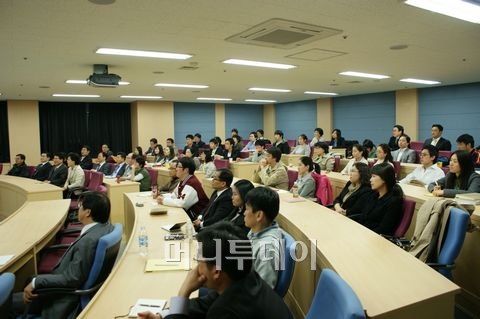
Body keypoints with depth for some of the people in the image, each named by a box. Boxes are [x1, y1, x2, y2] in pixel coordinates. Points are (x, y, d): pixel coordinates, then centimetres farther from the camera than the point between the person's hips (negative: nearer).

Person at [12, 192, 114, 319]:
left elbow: (72, 279, -26)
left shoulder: (88, 241, -33)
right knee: (30, 279, 24)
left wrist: (36, 282, -16)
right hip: (83, 286, 9)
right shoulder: (107, 226, -6)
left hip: (69, 298, -9)